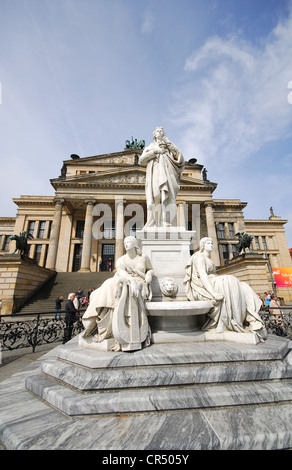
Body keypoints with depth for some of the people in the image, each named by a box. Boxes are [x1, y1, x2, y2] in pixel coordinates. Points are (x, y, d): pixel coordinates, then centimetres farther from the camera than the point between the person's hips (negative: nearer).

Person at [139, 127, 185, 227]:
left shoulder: (168, 146, 28)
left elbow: (180, 157, 13)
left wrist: (170, 145, 6)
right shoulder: (151, 146, 27)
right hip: (155, 173, -1)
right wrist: (154, 151, 2)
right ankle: (153, 224, -28)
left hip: (166, 172, 1)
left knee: (166, 196, -19)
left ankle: (165, 223, -28)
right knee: (155, 196, -19)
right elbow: (141, 159, 11)